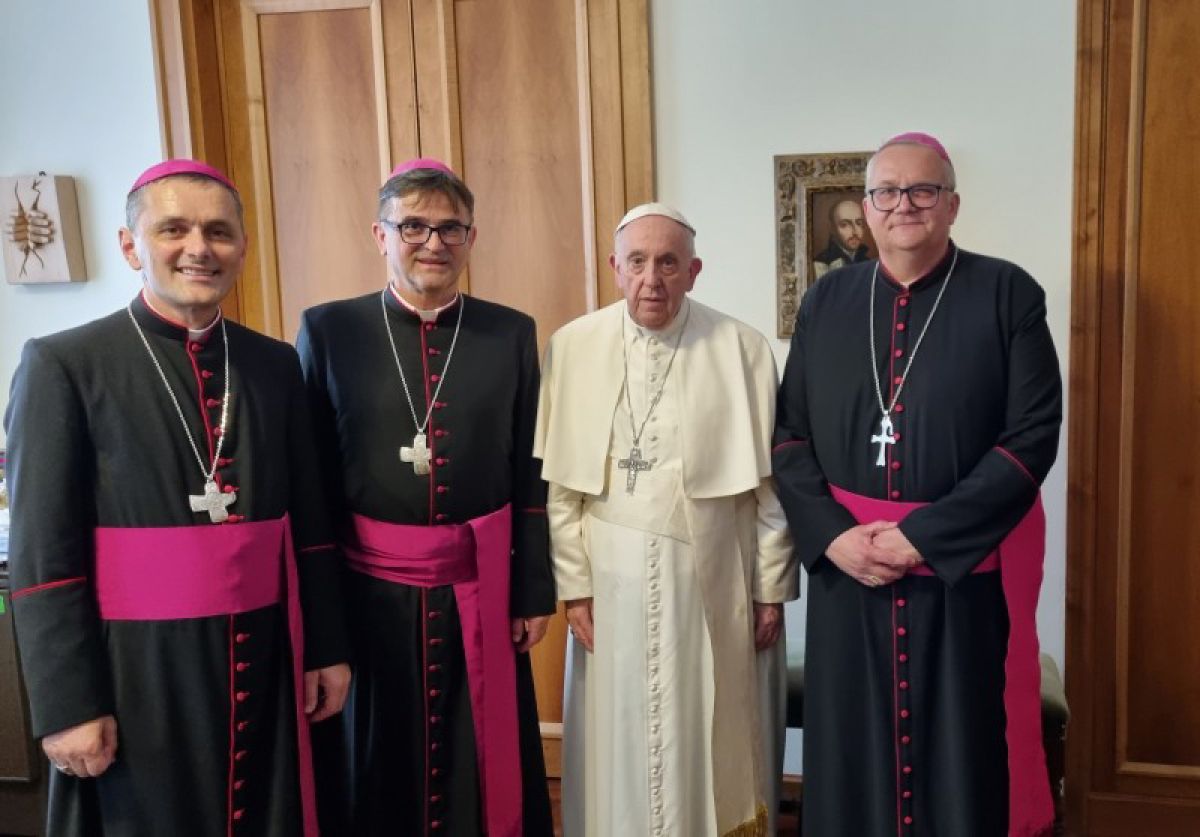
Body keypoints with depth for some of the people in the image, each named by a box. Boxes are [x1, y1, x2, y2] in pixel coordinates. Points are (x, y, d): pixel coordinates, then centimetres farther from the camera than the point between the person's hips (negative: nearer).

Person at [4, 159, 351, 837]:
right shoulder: (63, 364, -6)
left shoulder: (277, 364, 6)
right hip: (136, 664, -3)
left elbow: (310, 519, 8)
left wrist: (327, 648, 7)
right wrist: (68, 706, -10)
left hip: (264, 656, 4)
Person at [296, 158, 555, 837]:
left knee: (487, 768, 14)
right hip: (371, 592, 0)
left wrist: (535, 592, 2)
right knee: (379, 772, 15)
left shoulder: (511, 333, 2)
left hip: (481, 592, 1)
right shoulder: (328, 330, -2)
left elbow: (531, 478, 3)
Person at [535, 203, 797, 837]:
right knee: (622, 738, 13)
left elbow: (771, 481, -2)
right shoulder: (572, 347, -3)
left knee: (714, 734, 12)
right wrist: (573, 584, -1)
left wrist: (771, 588, 0)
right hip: (615, 577, 1)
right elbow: (560, 482, -1)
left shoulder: (742, 349, -6)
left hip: (715, 578, -1)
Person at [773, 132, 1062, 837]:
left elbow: (1034, 434, -9)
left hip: (966, 567, -2)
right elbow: (789, 433, 6)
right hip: (846, 568, 3)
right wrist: (832, 535, -9)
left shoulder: (1008, 294, -2)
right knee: (852, 753, 13)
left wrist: (924, 535, -15)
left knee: (964, 755, 10)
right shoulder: (826, 302, 7)